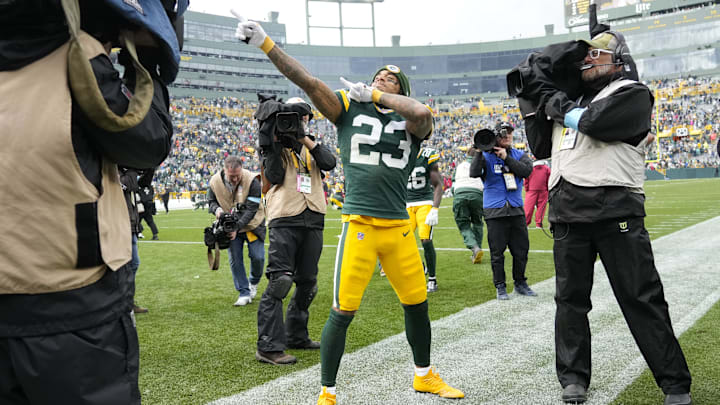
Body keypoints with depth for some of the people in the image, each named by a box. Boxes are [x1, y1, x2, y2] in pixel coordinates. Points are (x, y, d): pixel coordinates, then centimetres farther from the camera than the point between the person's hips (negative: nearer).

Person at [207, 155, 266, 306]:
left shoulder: (252, 181, -26)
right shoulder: (215, 181, -15)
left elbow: (251, 209, -26)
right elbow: (211, 201, 2)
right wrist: (216, 209, -22)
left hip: (253, 224, -2)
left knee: (257, 257, -6)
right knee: (234, 259, -3)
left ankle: (253, 283, 25)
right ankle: (244, 293, 8)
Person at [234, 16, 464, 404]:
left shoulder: (410, 120, 7)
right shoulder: (349, 108, 7)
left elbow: (422, 113, -18)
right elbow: (308, 81, -4)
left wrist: (374, 94, -6)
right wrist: (264, 42, -12)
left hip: (399, 227, 3)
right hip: (359, 224, -2)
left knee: (417, 305, 13)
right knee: (343, 311, -5)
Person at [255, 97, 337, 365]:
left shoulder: (313, 144, 19)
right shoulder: (275, 143, 6)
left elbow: (330, 163, -2)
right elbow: (274, 177, -8)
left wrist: (306, 139, -9)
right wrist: (276, 144, -13)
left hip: (313, 220, 6)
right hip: (284, 218, -5)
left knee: (307, 283, 12)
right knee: (279, 281, -13)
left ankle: (296, 336, 26)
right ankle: (268, 347, -10)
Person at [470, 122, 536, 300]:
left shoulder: (519, 155, 10)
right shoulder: (486, 156, 2)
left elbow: (526, 171, -9)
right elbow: (474, 173, -14)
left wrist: (506, 158, -13)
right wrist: (480, 152, -22)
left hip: (516, 209, 3)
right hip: (495, 211, -3)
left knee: (521, 249, 8)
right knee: (497, 251, 0)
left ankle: (520, 283, 24)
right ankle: (500, 287, 12)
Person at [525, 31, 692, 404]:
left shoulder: (632, 93, 3)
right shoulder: (573, 98, 23)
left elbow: (594, 122, -16)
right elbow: (540, 148, 26)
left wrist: (562, 107, 0)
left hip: (614, 208, -6)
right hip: (567, 211, 6)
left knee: (642, 298, -2)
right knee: (570, 298, 9)